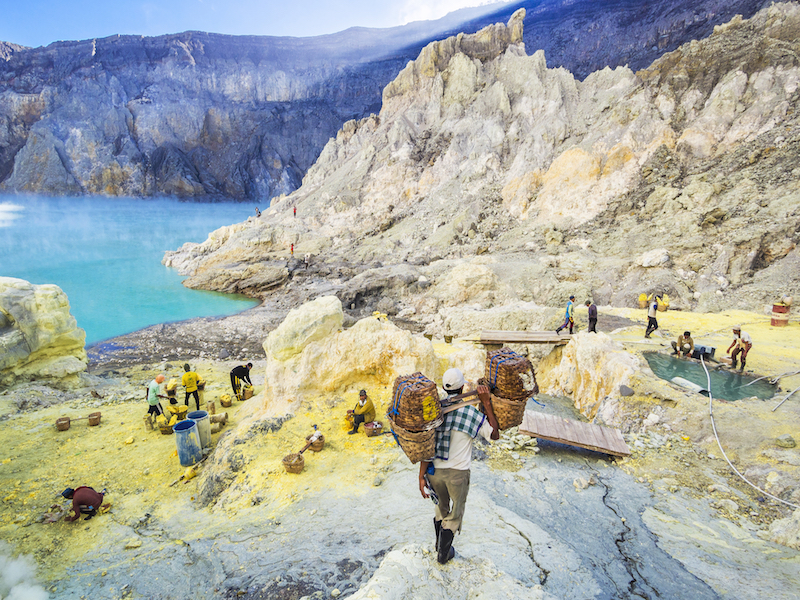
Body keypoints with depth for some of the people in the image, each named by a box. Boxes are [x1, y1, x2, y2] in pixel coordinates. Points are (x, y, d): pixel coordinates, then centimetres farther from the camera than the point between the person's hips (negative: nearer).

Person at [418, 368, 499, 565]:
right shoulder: (472, 412, -15)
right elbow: (495, 435, -4)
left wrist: (422, 477, -3)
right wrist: (487, 403, -10)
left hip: (435, 470, 3)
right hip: (457, 472, -3)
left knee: (441, 508, 27)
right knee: (455, 513, 20)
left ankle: (440, 545, 45)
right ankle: (443, 553, 32)